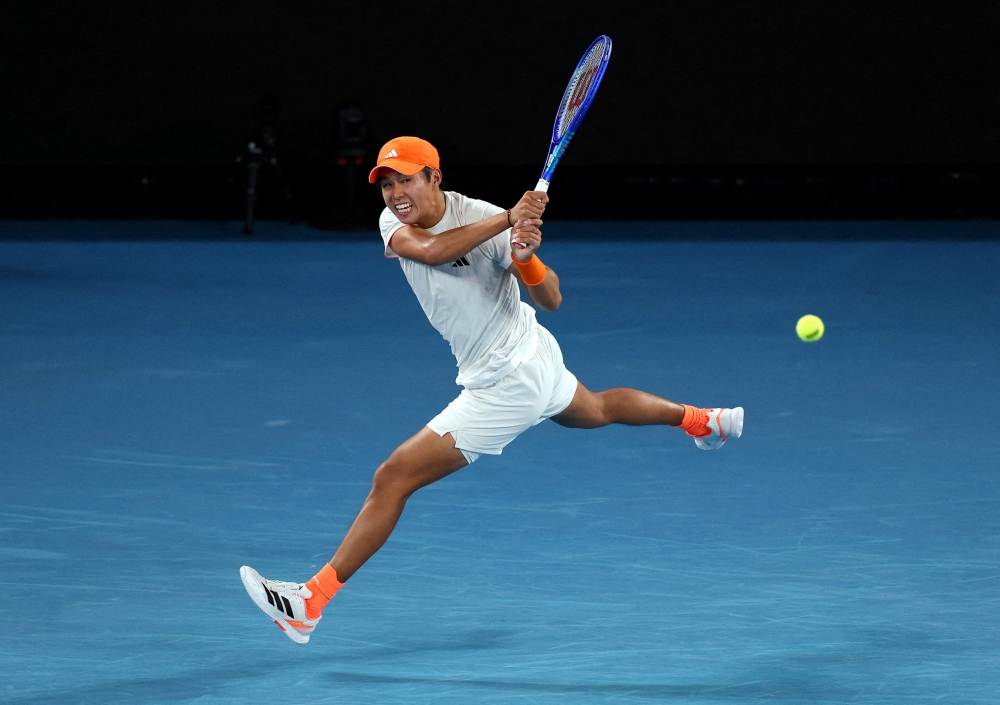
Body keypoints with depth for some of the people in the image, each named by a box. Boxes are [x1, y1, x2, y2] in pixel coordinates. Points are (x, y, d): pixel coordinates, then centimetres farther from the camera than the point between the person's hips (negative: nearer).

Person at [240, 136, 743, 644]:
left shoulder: (483, 218, -26)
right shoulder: (396, 221, -8)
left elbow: (551, 300, -26)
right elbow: (430, 249, -32)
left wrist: (526, 258, -47)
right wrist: (508, 219, -44)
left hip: (506, 385, -9)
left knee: (393, 477, -15)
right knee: (594, 410, 38)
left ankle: (312, 601, -13)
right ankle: (701, 420, 61)